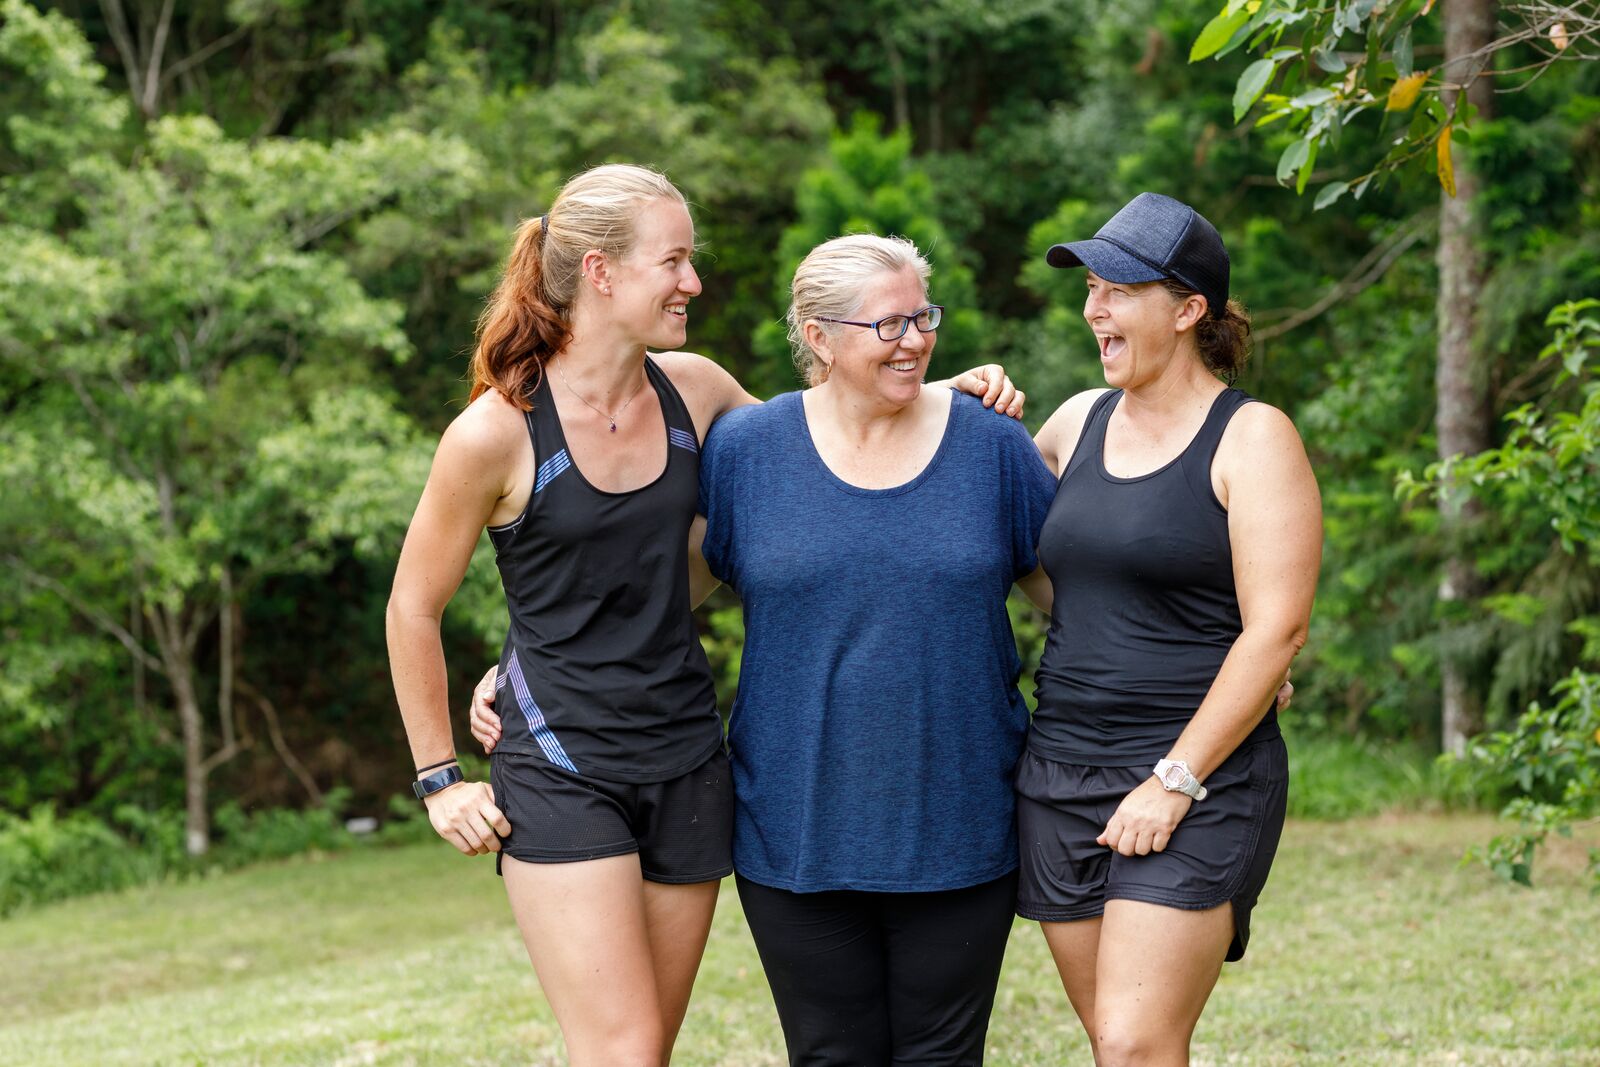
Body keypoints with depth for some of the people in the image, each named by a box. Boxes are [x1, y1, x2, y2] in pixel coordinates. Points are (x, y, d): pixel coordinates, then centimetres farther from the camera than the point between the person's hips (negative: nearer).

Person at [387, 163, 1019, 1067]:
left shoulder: (693, 391, 3)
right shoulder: (496, 433, -11)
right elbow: (414, 608, -1)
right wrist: (440, 778, 0)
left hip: (686, 768, 5)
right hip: (561, 776, -5)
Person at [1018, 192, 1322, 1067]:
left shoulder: (1252, 438, -6)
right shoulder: (1078, 422, 12)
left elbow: (1276, 631, -13)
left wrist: (1175, 780, -17)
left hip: (1198, 784, -6)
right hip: (1060, 774, 6)